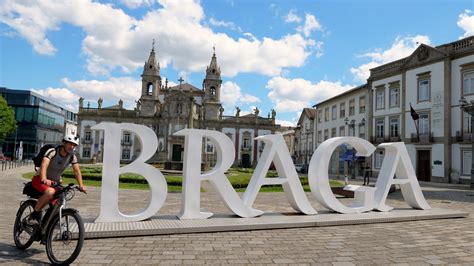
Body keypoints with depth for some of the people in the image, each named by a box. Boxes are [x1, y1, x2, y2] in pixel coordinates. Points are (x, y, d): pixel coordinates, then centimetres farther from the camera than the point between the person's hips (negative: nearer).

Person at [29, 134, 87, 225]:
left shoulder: (72, 156, -5)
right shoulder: (52, 152, -21)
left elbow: (77, 171, -9)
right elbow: (44, 165, -36)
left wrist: (81, 185, -23)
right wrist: (44, 180, -54)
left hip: (55, 182, 6)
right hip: (39, 179, -6)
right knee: (50, 192, -36)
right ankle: (35, 214, -15)